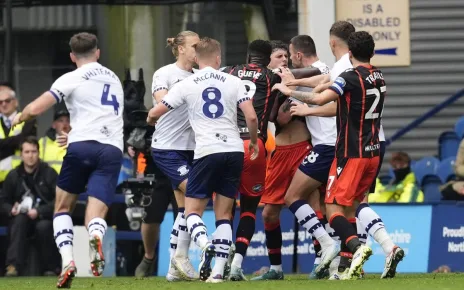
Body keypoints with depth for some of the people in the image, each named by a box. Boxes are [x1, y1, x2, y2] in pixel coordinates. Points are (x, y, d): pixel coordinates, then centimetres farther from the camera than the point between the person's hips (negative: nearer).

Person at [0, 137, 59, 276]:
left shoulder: (49, 173, -2)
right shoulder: (13, 176, 7)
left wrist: (39, 211, -21)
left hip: (45, 218, -2)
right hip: (22, 221, 2)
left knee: (43, 227, -35)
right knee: (19, 220, -32)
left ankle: (50, 269, -17)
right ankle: (14, 266, -41)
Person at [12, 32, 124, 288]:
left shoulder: (72, 79, 6)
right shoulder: (114, 79, 25)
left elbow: (35, 109, -2)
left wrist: (19, 117, 22)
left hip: (83, 145, -3)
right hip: (113, 149, 3)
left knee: (62, 207, 16)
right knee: (96, 216, -4)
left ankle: (67, 260, -5)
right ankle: (96, 238, -41)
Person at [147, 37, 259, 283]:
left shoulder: (187, 85, 2)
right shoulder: (233, 82, 5)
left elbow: (154, 114, 7)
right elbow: (251, 117, -3)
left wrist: (152, 118, 32)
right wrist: (254, 142, 16)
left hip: (206, 152, -2)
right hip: (234, 150, 2)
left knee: (192, 211, 6)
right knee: (224, 214, 9)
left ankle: (204, 244, -26)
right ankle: (218, 271, 1)